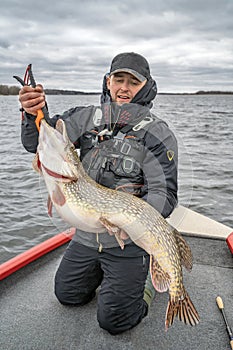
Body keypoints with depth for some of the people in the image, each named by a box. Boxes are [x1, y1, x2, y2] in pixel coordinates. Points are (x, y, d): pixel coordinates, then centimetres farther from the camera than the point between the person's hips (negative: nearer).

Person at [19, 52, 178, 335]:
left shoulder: (157, 134, -13)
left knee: (113, 321, 4)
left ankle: (149, 273, 26)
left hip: (129, 241, -5)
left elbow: (164, 193, -18)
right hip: (86, 235, 6)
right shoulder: (86, 118, 0)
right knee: (68, 295, 22)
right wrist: (35, 113, -27)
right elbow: (37, 143, -6)